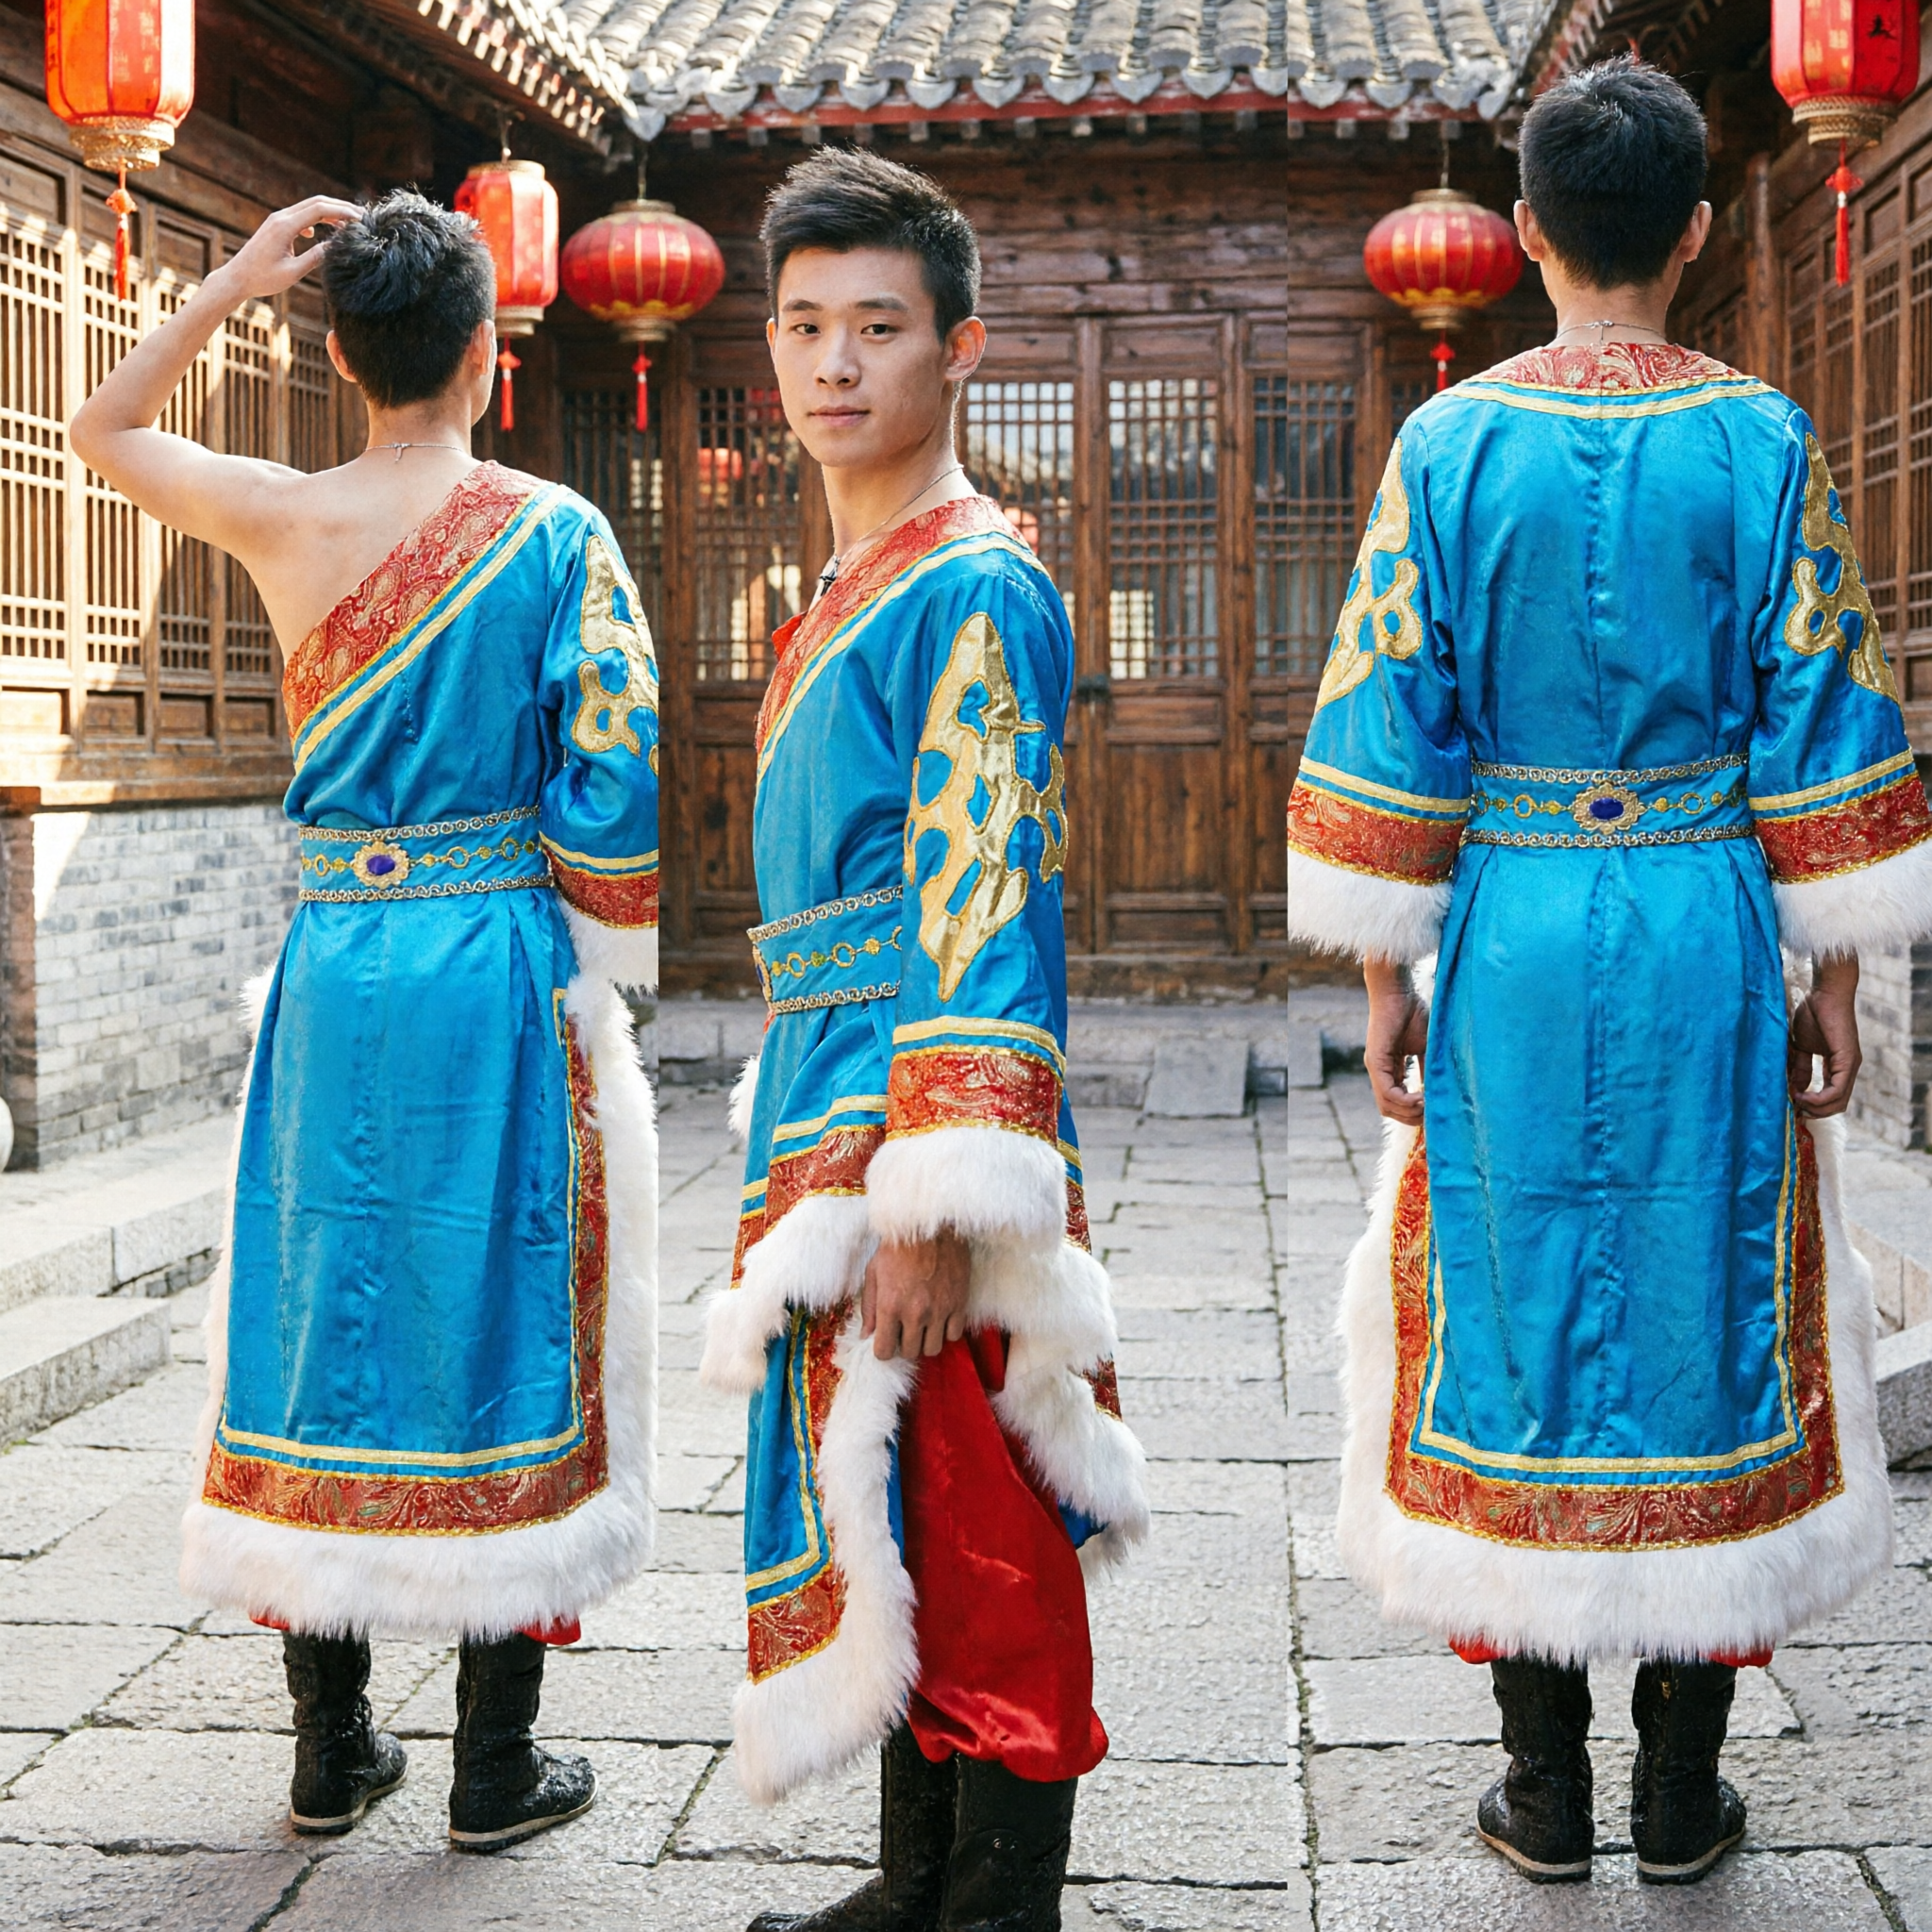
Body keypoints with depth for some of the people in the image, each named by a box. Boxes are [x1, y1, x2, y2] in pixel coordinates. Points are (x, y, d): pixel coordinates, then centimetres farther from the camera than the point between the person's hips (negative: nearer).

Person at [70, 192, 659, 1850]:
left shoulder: (280, 519, 1)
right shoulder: (553, 531, -7)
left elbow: (104, 428, 19)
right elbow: (616, 777, -9)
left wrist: (232, 283, 11)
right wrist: (611, 958, 5)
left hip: (333, 966, 3)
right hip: (503, 967, -3)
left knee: (325, 1310, 12)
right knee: (495, 1321, 4)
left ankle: (330, 1748, 22)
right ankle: (497, 1769, 11)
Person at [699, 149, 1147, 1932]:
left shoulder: (974, 591, -12)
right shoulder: (853, 590, 17)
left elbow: (987, 911, -19)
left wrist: (936, 1199, -23)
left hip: (919, 1125, -10)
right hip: (831, 1123, 10)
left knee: (975, 1552, -1)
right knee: (892, 1540, 17)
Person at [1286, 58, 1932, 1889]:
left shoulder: (1449, 442, -2)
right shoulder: (1763, 442, -2)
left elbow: (1389, 720, -3)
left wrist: (1385, 967, 3)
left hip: (1509, 931, 0)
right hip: (1705, 930, 0)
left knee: (1515, 1320, 9)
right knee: (1706, 1314, 9)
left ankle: (1545, 1788, 16)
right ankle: (1682, 1790, 17)